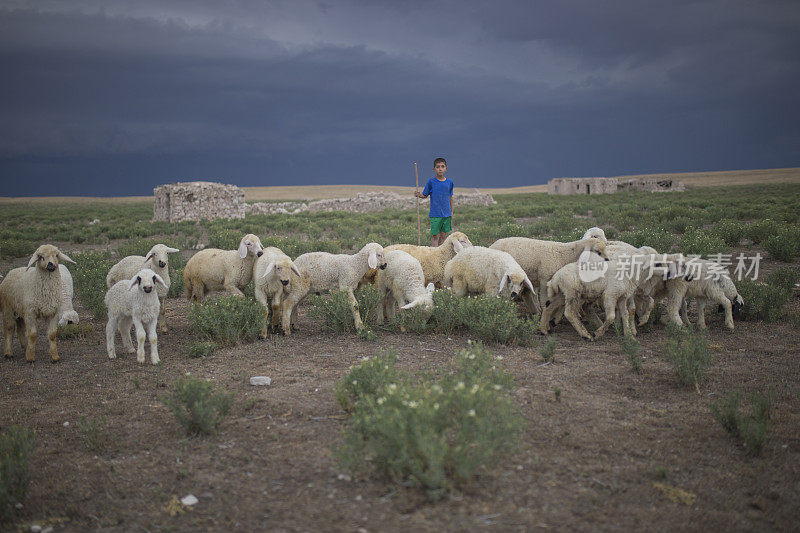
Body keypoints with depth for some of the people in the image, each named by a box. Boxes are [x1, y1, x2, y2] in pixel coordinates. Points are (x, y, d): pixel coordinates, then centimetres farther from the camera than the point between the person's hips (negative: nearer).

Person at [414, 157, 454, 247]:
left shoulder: (449, 182, 4)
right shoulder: (431, 182, -5)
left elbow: (450, 198, 12)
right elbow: (425, 195, 1)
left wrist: (451, 212, 15)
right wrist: (419, 195, -21)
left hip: (446, 214, 3)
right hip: (435, 214, -3)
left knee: (443, 235, 8)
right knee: (435, 236, -2)